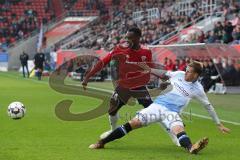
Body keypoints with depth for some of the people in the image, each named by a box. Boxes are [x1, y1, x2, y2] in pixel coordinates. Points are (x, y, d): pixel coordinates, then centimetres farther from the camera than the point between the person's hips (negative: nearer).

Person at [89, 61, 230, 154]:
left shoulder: (197, 89, 1)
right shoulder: (179, 74, 8)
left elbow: (208, 106, 9)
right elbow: (165, 73, 25)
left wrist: (219, 124, 11)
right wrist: (149, 69, 19)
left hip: (172, 112, -2)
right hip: (158, 105, 2)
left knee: (178, 128, -36)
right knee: (133, 123, -11)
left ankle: (191, 148, -67)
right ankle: (102, 142, -9)